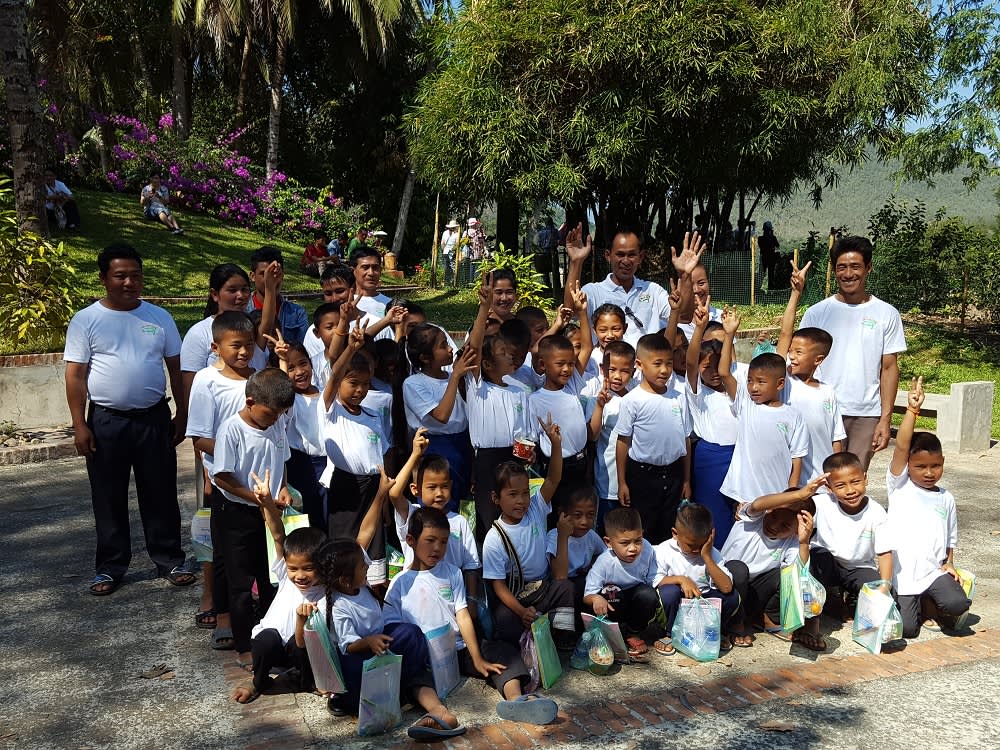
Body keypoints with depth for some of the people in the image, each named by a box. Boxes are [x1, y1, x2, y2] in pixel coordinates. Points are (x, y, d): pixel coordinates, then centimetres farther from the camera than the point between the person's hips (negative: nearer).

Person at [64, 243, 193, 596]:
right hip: (106, 421, -1)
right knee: (109, 499, 9)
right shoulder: (86, 321, -2)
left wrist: (181, 414, 6)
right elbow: (75, 376, -3)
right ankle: (110, 567, 22)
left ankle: (169, 560, 21)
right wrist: (79, 426, -7)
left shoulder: (159, 317, 4)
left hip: (154, 419, 1)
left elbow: (176, 368, 8)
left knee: (161, 495, 9)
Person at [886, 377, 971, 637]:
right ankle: (911, 604, 23)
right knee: (906, 630, -11)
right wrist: (912, 410, -23)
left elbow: (950, 538, 19)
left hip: (934, 571, 3)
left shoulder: (946, 499, 10)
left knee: (958, 603, -25)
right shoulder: (899, 485, -2)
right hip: (902, 574, -3)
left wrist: (949, 563, 1)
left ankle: (928, 604, 10)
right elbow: (901, 446, -15)